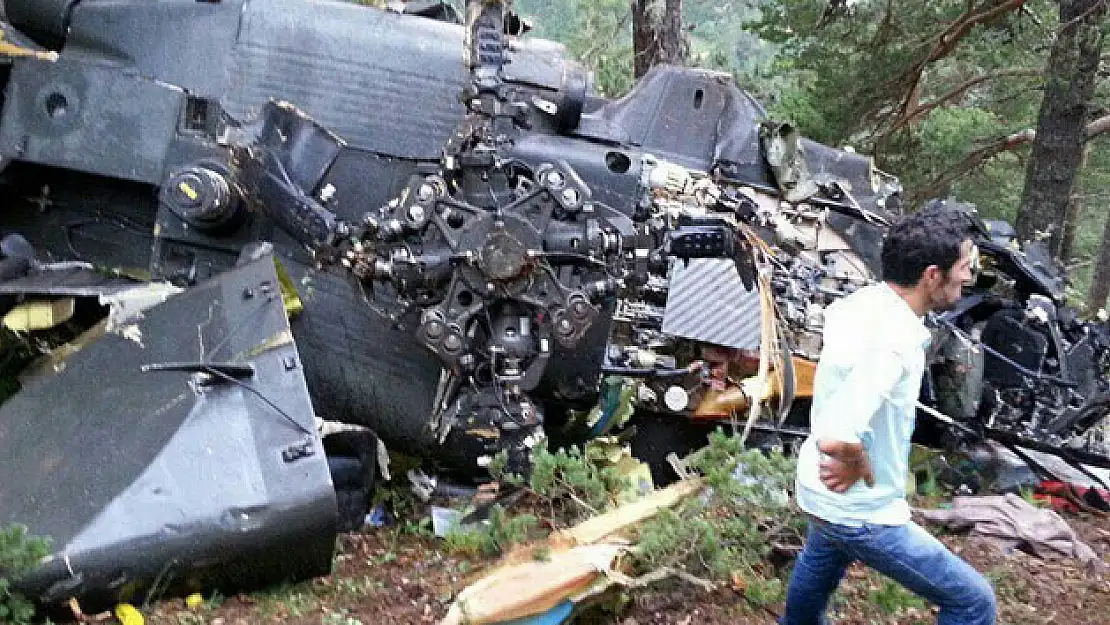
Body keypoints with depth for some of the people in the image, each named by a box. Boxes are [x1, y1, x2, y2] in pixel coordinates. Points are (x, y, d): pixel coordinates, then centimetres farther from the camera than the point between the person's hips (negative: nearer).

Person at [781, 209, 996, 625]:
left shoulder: (858, 302, -8)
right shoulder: (893, 346, -35)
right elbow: (835, 439, -45)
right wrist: (859, 459, -21)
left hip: (821, 491, 9)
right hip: (860, 510, -9)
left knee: (823, 559, 39)